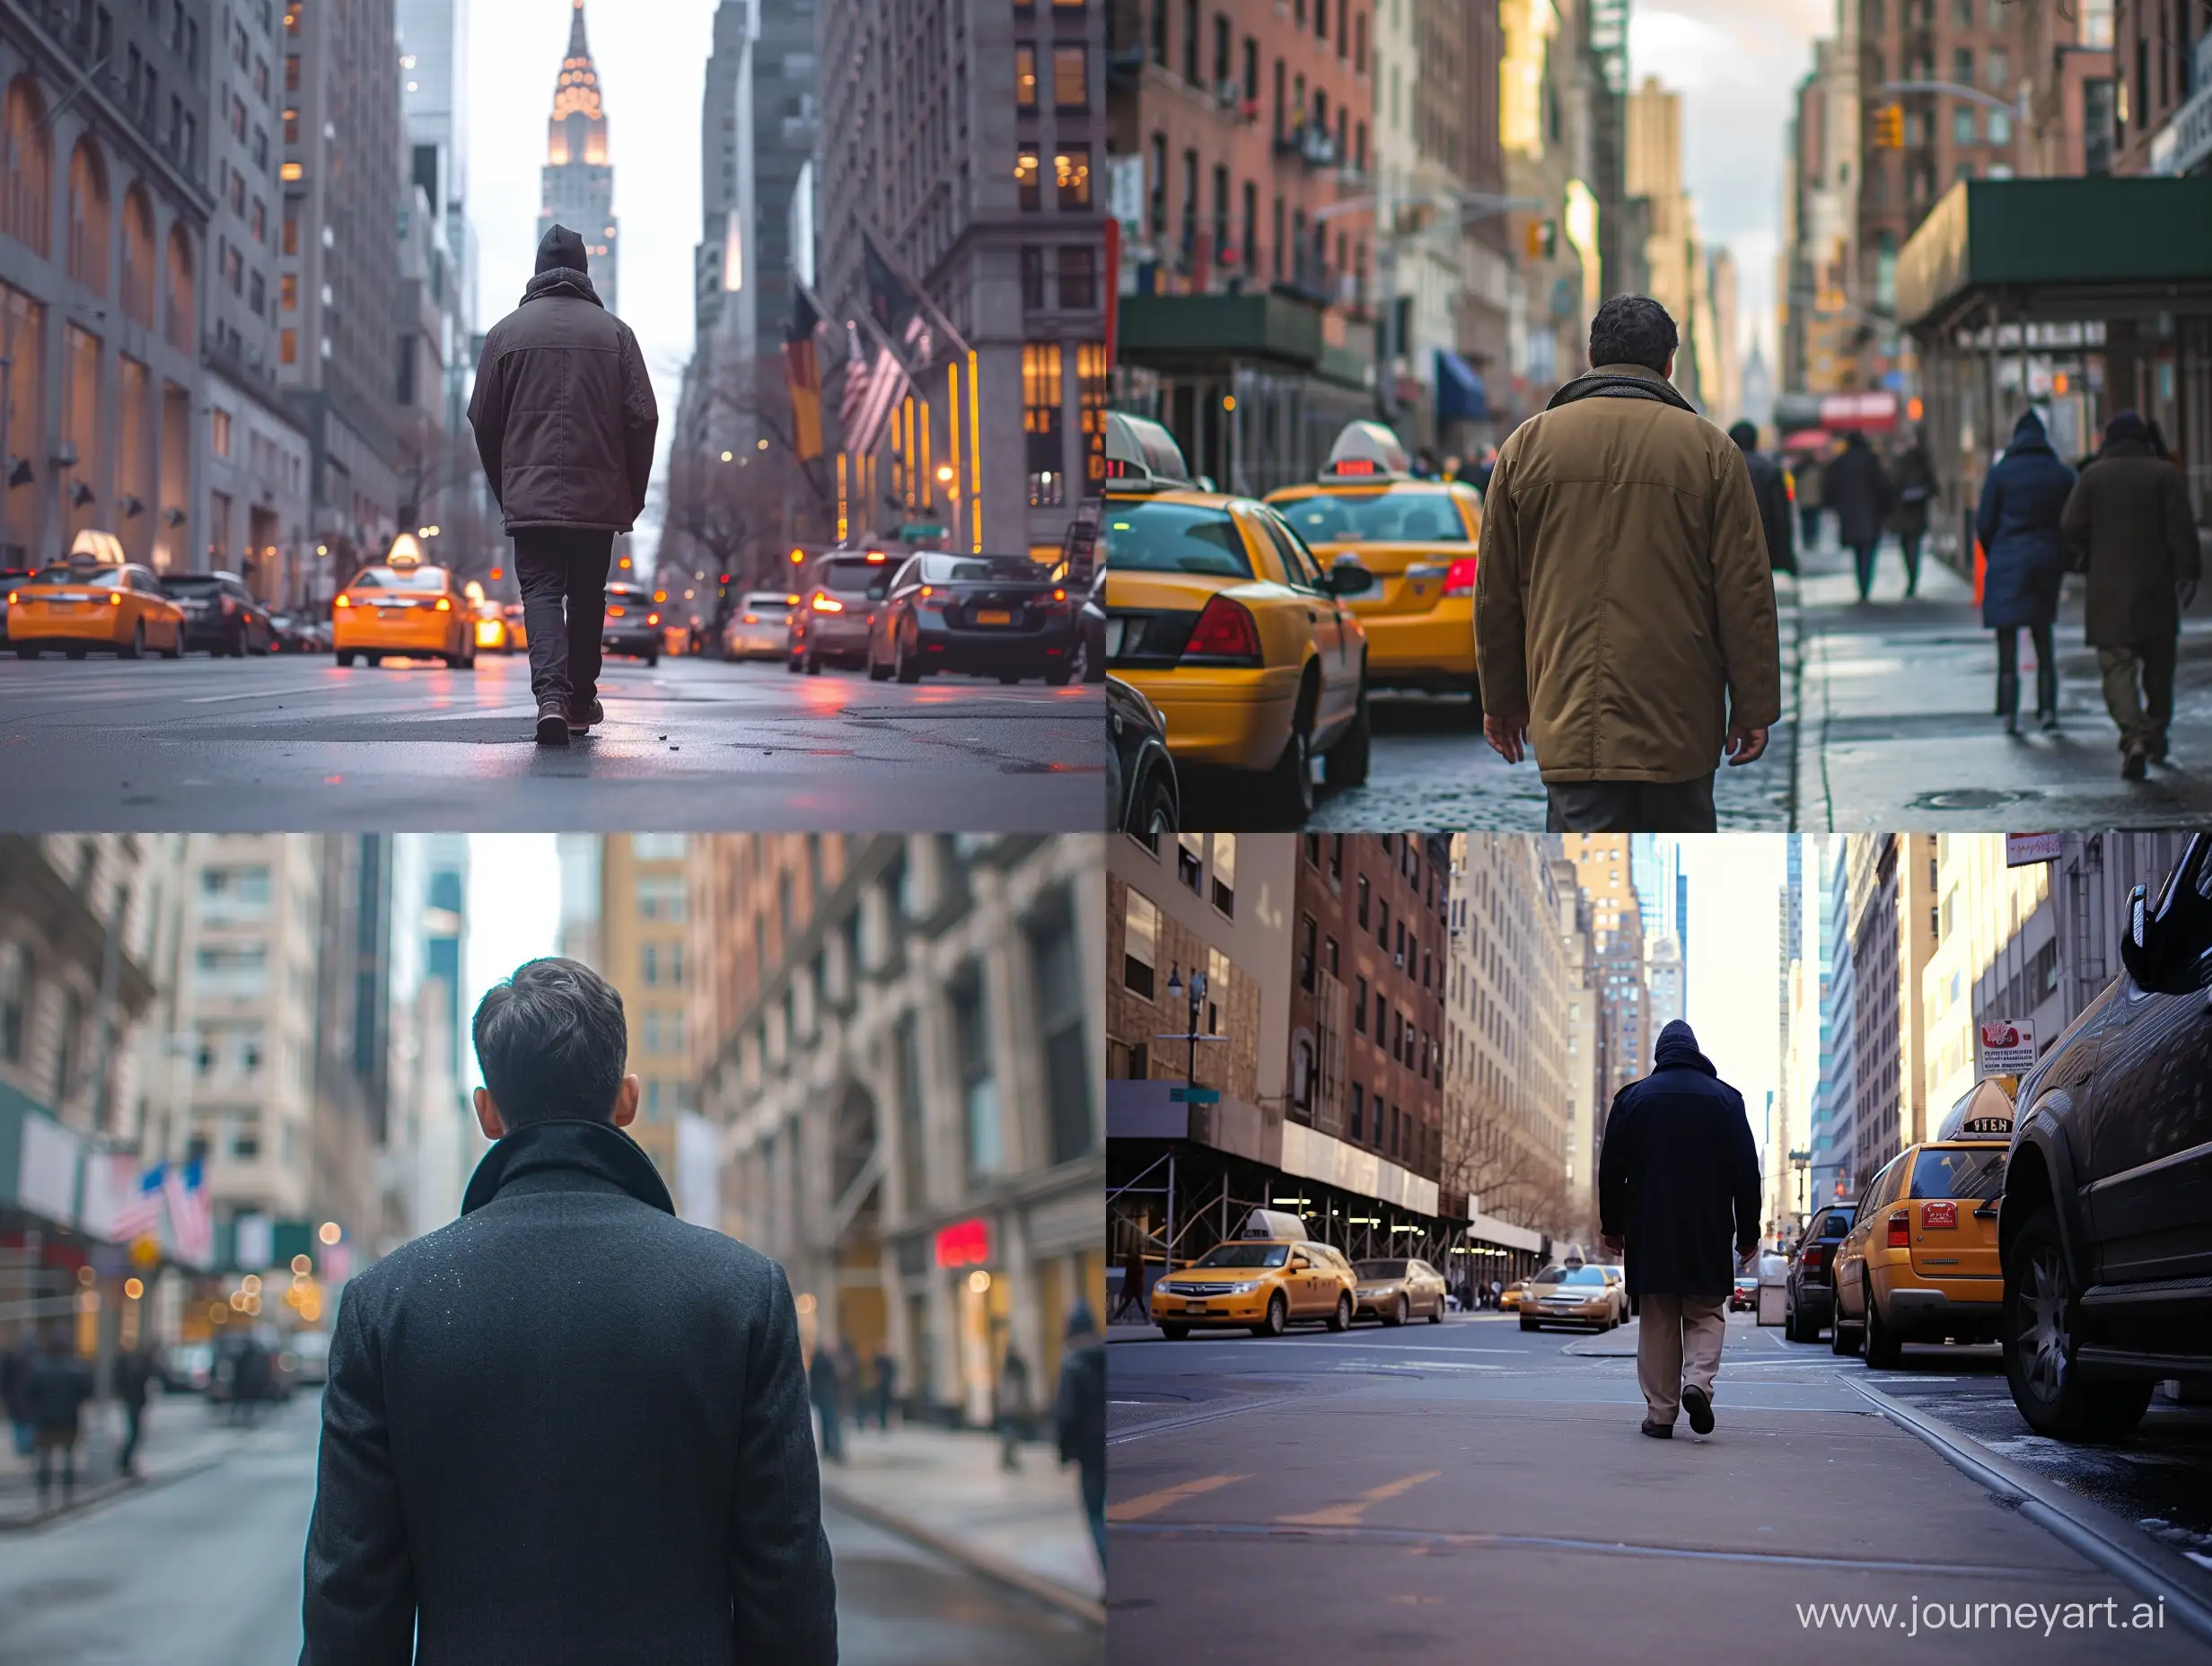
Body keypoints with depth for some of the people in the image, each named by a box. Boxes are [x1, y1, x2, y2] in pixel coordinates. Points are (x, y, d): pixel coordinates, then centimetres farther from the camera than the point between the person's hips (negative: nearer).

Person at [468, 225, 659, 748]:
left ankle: (551, 694, -25)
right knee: (587, 597, 15)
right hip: (599, 497, 1)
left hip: (530, 494, -1)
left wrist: (504, 489, 17)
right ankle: (581, 701, 24)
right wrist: (633, 494, 9)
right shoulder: (614, 332, 3)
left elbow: (483, 420, 6)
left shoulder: (507, 332, 4)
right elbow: (643, 418, 0)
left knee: (541, 591, -4)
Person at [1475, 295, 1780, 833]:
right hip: (1680, 723, 0)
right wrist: (1754, 708, 7)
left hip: (1570, 721, 0)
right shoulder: (1710, 449, 0)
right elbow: (1746, 593, -1)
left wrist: (1503, 701, 20)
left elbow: (1496, 593, 10)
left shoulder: (1528, 443, 5)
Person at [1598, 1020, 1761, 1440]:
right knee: (1706, 1314, 9)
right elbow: (1747, 1172, 3)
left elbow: (1611, 1169, 4)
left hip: (1650, 1232, 0)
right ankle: (1698, 1382, -16)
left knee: (1657, 1322, 6)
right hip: (1709, 1233, 0)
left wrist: (1612, 1225, 13)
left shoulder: (1633, 1098, 3)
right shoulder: (1725, 1098, 4)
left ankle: (1660, 1412, 3)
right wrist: (1748, 1232, 8)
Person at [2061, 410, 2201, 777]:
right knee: (2159, 665, 16)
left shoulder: (2093, 475, 0)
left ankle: (2134, 736, -23)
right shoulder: (2165, 473, -1)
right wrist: (2187, 574, -2)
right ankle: (2156, 737, 25)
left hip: (2109, 591, -1)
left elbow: (2070, 527, -4)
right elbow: (2182, 529, -6)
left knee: (2117, 665, -3)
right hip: (2156, 587, 1)